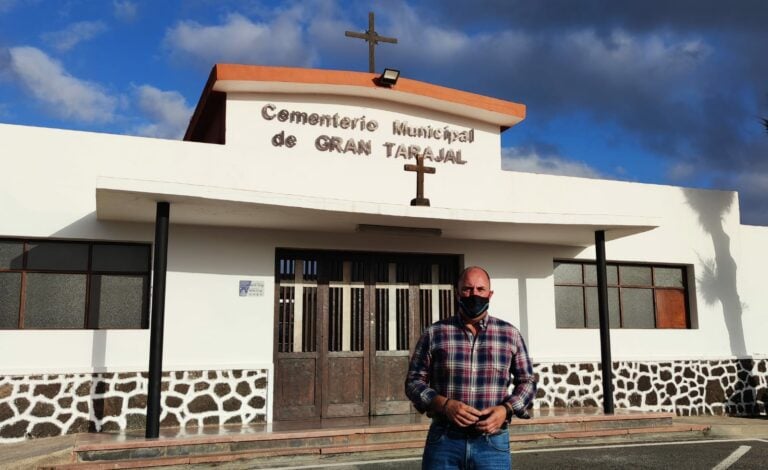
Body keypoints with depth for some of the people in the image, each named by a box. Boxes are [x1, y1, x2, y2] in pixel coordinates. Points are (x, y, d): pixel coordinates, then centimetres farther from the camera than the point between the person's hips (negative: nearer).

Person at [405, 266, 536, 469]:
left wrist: (506, 409, -7)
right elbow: (414, 381, 2)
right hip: (443, 442, -1)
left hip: (492, 444, 1)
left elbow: (527, 381, 11)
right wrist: (444, 404, -14)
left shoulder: (510, 334, 4)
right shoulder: (434, 334, 1)